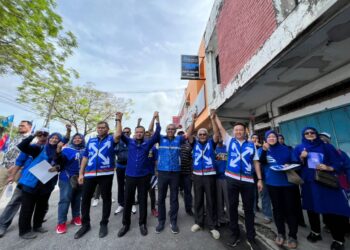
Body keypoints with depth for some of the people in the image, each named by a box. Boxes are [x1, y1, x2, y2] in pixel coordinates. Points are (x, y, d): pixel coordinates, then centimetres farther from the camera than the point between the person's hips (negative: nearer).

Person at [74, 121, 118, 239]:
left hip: (106, 174, -3)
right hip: (89, 174, 4)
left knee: (106, 198, 9)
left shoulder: (111, 139, 1)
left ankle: (104, 224, 28)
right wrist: (81, 173, 8)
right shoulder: (91, 140, 13)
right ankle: (85, 224, 35)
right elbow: (85, 157, 13)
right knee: (85, 198, 13)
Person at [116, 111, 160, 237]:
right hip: (130, 176, 1)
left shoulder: (148, 143, -1)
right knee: (128, 201, 13)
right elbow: (119, 135, -3)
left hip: (144, 176, 0)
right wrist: (119, 119, -9)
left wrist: (156, 119, -11)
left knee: (143, 200, 12)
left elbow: (157, 134, -7)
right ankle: (125, 224, 33)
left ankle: (142, 223, 31)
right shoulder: (129, 142, 2)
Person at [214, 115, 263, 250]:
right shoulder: (230, 141, 5)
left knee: (249, 209, 12)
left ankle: (251, 238, 30)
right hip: (232, 179, 0)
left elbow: (256, 162, 8)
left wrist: (260, 179, 4)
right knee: (233, 207, 12)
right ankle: (235, 234, 30)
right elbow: (220, 127, 6)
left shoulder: (251, 145, 7)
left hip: (248, 180, 1)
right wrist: (215, 115, 10)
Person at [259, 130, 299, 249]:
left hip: (288, 182, 1)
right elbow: (261, 162, -15)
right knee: (277, 208, 12)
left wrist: (288, 165, -10)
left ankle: (292, 235, 22)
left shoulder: (285, 149, 5)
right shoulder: (263, 150, 1)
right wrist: (264, 150, -27)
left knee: (291, 208, 4)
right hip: (273, 183, 0)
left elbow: (293, 162, 12)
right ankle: (281, 233, 28)